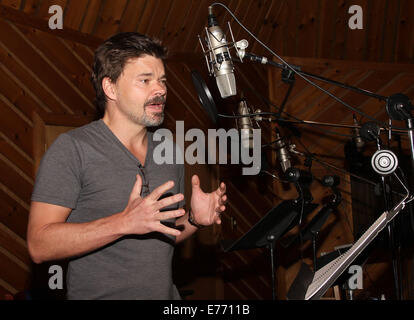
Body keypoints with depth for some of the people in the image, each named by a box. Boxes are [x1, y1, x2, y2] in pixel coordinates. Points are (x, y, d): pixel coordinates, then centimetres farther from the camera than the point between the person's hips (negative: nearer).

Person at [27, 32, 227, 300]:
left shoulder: (169, 154, 8)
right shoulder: (72, 148, -10)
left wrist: (194, 220, -3)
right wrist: (125, 222, -25)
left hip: (166, 294, 5)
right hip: (98, 294, -5)